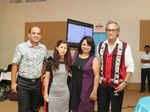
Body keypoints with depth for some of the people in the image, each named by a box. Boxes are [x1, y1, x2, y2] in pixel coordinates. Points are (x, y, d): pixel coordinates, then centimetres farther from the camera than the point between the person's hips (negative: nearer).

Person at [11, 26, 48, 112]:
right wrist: (13, 83, -8)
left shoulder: (43, 48, 4)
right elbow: (15, 65, -7)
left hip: (37, 82, 4)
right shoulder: (21, 47, -8)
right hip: (23, 83, -4)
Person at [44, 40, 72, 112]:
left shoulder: (68, 63, 2)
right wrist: (45, 93, -3)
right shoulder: (51, 63, -4)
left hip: (65, 93, 2)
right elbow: (47, 78, -1)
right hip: (53, 92, -2)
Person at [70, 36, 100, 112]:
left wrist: (94, 91, -15)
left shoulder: (94, 59, -10)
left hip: (86, 89, -4)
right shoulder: (76, 54, 5)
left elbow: (96, 76, -11)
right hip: (74, 87, 5)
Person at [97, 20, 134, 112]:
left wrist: (125, 82, -11)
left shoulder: (125, 46, -5)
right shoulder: (100, 46, 6)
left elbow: (130, 67, -4)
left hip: (117, 85, -3)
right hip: (102, 84, 3)